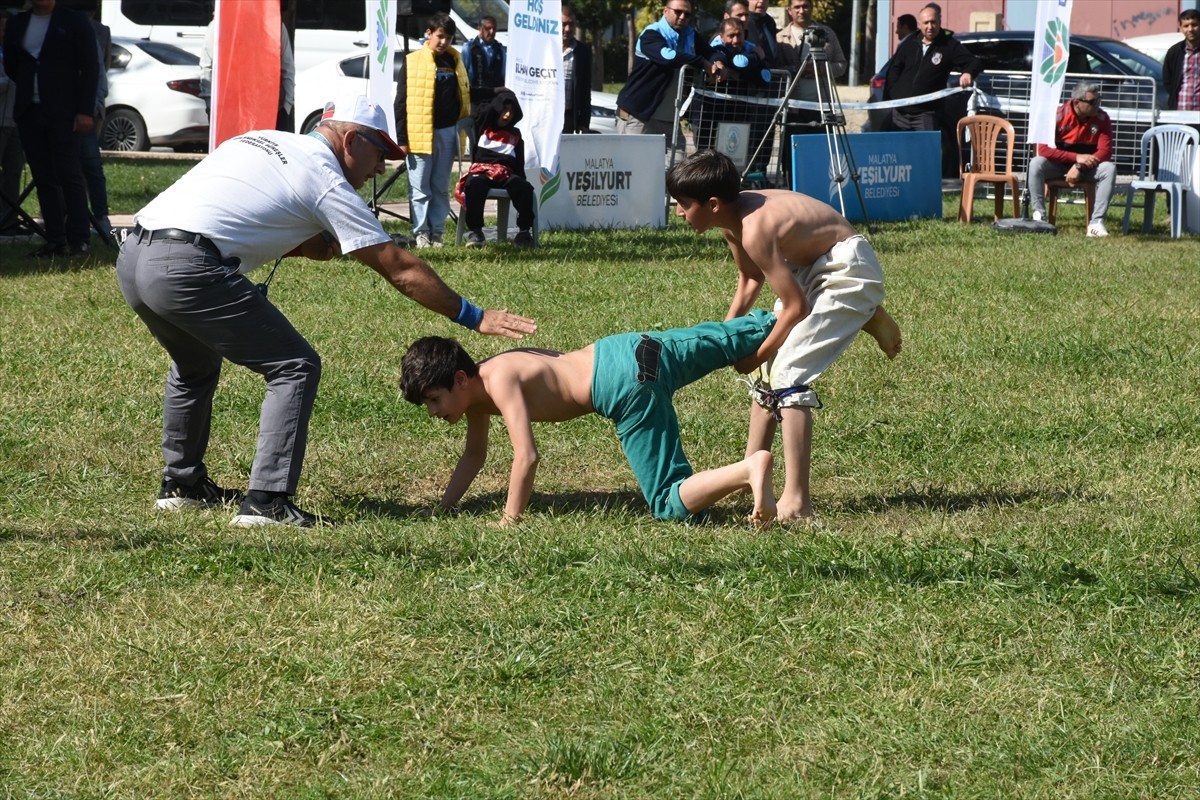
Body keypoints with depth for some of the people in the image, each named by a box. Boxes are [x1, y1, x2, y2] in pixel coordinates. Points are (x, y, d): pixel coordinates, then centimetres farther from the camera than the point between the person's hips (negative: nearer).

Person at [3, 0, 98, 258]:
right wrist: (28, 87, 12)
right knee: (43, 178, 3)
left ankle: (79, 240, -7)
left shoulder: (74, 22, 0)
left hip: (62, 113, -5)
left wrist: (85, 110, -11)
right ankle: (55, 240, 5)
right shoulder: (17, 24, 13)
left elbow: (90, 67, -4)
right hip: (29, 112, 5)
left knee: (69, 175, -9)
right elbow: (10, 65, 24)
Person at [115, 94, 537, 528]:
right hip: (186, 268, -8)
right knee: (296, 367, 0)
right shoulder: (326, 181, 2)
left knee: (196, 365, 33)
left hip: (133, 255, 8)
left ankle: (182, 482, 41)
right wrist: (475, 318, 11)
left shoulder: (259, 140, 24)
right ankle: (265, 501, -7)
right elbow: (401, 269, 4)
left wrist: (312, 245, 20)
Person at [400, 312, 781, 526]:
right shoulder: (476, 388, 9)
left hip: (629, 383, -9)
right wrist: (442, 508, 15)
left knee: (668, 503, -14)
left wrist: (509, 522, -20)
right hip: (627, 350, 9)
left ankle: (750, 469, -27)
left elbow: (526, 457, -27)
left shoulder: (499, 381, -19)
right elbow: (474, 456, 23)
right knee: (728, 339, 27)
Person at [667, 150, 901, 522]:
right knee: (768, 367, 14)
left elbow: (796, 307, -24)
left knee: (787, 372, -19)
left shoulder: (755, 229, -30)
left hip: (850, 271, -10)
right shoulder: (733, 218, -3)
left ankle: (796, 499, -21)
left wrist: (756, 356, -13)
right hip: (812, 266, 10)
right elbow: (750, 279, 15)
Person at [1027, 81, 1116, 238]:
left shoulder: (1101, 118, -12)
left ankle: (1096, 222, -29)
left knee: (1109, 169, -27)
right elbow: (1043, 149, -22)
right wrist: (1076, 157, -29)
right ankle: (1039, 216, -25)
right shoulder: (1059, 116, -17)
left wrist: (1080, 167, -30)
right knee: (1036, 164, -30)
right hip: (1058, 166, -1)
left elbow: (1105, 152, -16)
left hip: (1087, 168, 1)